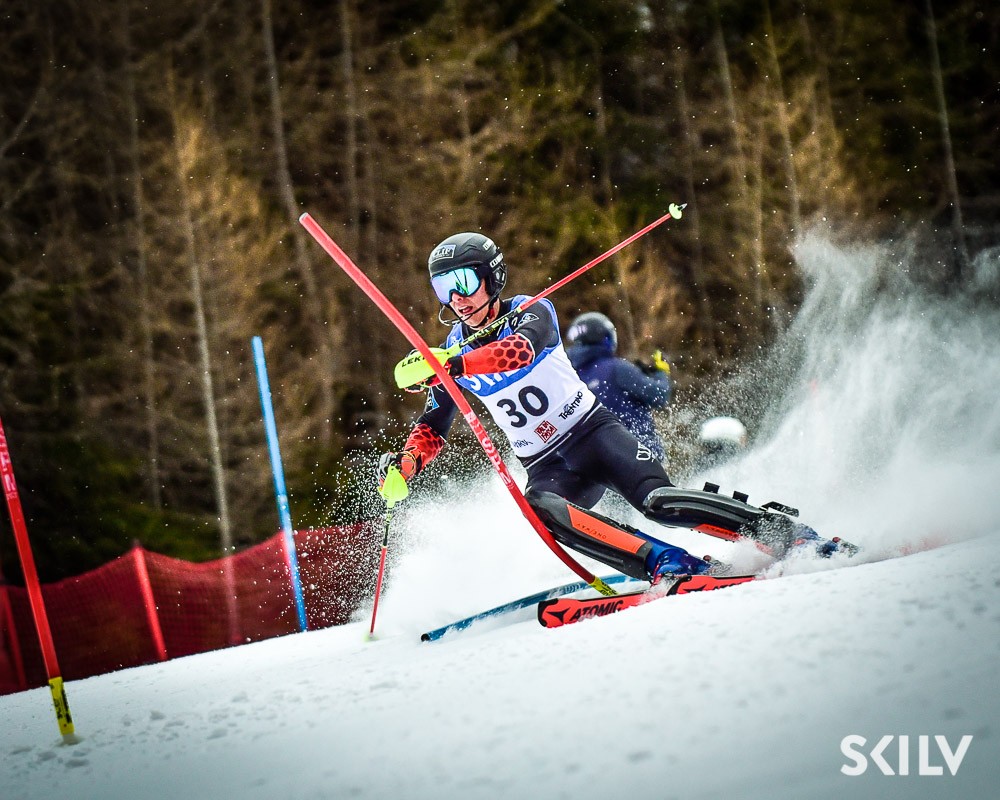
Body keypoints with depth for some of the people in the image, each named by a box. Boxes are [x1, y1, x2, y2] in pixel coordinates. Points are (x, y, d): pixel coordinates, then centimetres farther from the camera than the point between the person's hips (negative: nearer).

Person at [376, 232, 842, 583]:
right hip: (547, 467, 3)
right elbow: (433, 427, 11)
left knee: (657, 501, -28)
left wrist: (447, 365, -45)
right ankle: (673, 568, -42)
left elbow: (519, 351, -33)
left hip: (595, 431, -3)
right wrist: (404, 466, -10)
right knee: (542, 509, -33)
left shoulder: (529, 313, -10)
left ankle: (783, 533, -20)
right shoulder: (452, 352, 5)